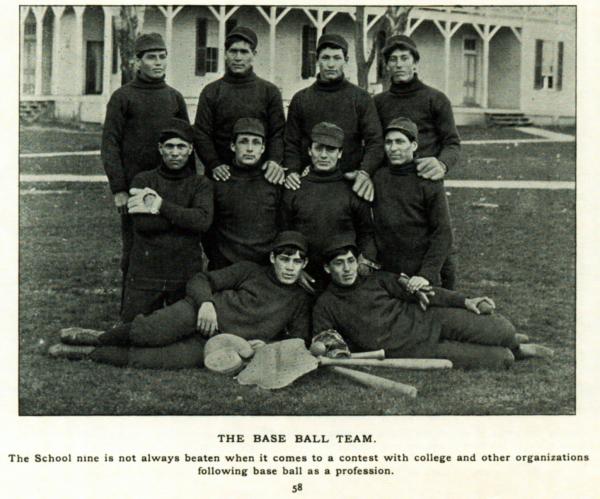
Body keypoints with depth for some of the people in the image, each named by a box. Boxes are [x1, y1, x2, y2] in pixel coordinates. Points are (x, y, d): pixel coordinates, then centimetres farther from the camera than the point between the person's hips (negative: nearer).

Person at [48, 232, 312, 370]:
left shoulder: (300, 300, 14)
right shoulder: (250, 271, 10)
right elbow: (201, 280, 8)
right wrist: (206, 302, -14)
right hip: (199, 313, 0)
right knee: (150, 333, -30)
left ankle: (90, 351, -7)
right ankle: (101, 337, 0)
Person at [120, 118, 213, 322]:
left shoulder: (200, 184, 6)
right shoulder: (143, 180, 6)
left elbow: (203, 220, -15)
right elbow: (143, 223, -11)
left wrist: (160, 205, -16)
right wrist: (183, 216, -10)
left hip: (186, 276, 0)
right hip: (145, 274, 0)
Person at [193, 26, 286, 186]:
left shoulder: (270, 91, 9)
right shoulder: (211, 92, 8)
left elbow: (278, 133, 4)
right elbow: (201, 134, 3)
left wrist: (275, 160, -15)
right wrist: (214, 165, -13)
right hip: (221, 175, 0)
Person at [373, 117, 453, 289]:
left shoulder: (429, 182, -6)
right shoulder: (377, 178, 5)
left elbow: (443, 234, -9)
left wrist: (427, 274, -17)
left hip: (419, 277, -3)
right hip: (384, 274, 3)